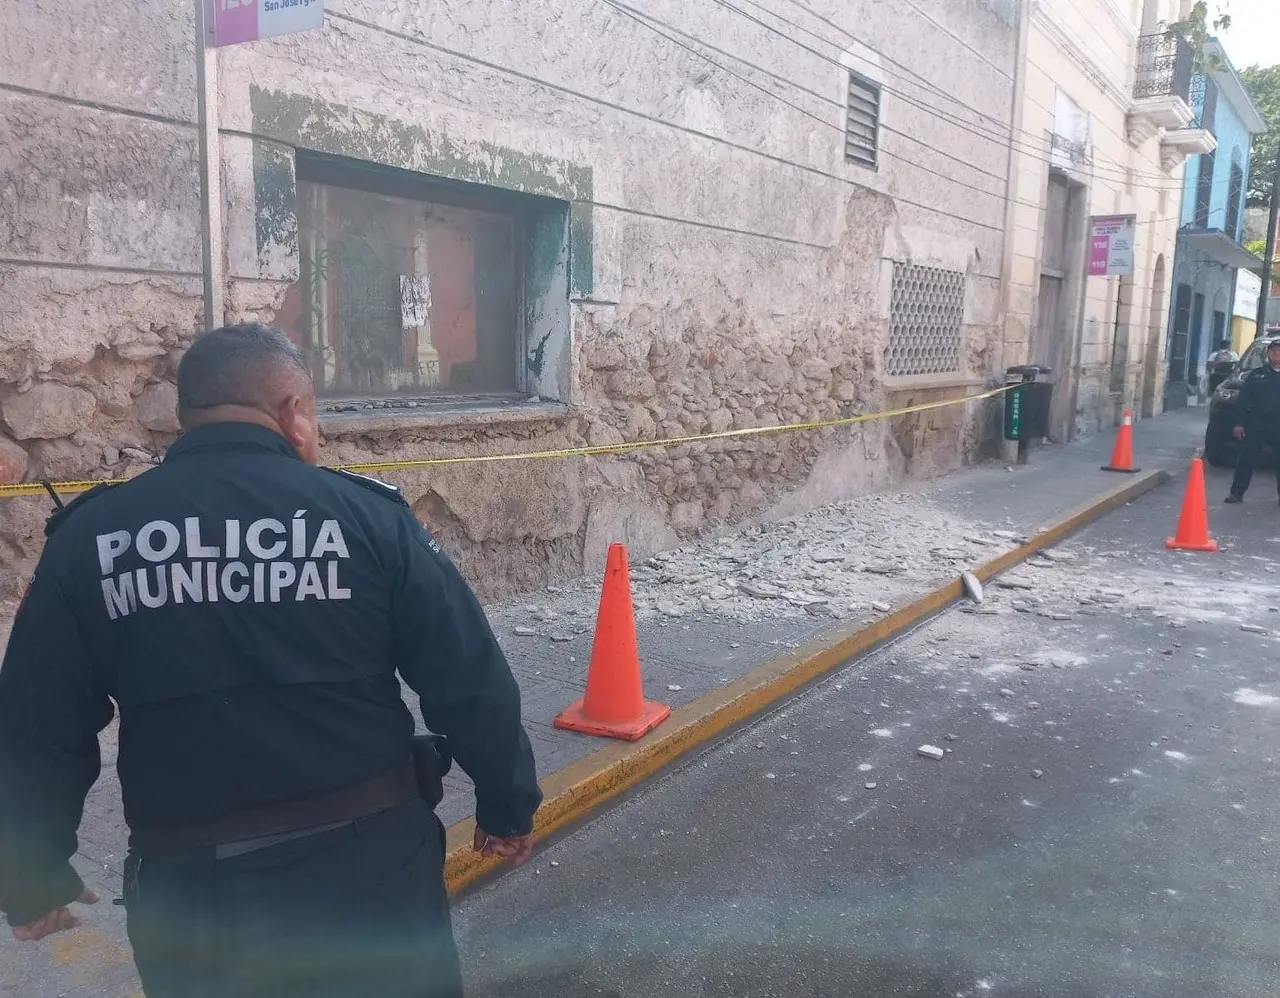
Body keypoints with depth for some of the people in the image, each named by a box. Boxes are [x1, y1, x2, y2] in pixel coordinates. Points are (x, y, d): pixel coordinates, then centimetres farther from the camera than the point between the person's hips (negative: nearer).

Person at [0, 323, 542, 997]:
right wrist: (507, 806, 6)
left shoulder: (90, 537, -6)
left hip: (189, 891, 2)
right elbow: (471, 685, -9)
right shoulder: (366, 515, -11)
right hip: (368, 867, -1)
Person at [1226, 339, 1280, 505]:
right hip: (1255, 425, -1)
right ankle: (1237, 493, 7)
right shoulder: (1256, 374, 7)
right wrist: (1239, 423, -4)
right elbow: (1243, 399, 4)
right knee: (1246, 460, 1)